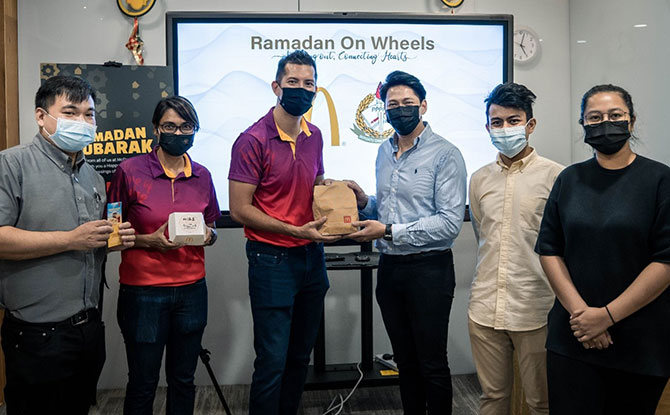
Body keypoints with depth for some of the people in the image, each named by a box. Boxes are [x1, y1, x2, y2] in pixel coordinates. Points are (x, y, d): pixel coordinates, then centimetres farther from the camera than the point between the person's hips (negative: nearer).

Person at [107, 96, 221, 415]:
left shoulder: (202, 176, 6)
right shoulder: (130, 170, -6)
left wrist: (208, 234, -5)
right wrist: (149, 240, -17)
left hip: (191, 290, 3)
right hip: (143, 291, -3)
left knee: (183, 380, 14)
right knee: (142, 385, 9)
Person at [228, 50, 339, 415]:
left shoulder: (314, 136, 7)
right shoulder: (253, 140, -13)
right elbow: (239, 209, -14)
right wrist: (295, 231, -18)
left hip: (312, 257, 6)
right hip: (272, 259, -6)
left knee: (301, 354, 17)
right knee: (273, 360, 1)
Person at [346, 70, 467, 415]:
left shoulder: (444, 154, -10)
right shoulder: (385, 152, 11)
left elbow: (450, 222, -18)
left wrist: (389, 231, -20)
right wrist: (366, 203, -1)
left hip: (428, 268, -6)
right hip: (389, 267, 6)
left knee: (432, 365, 6)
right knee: (405, 361, 17)